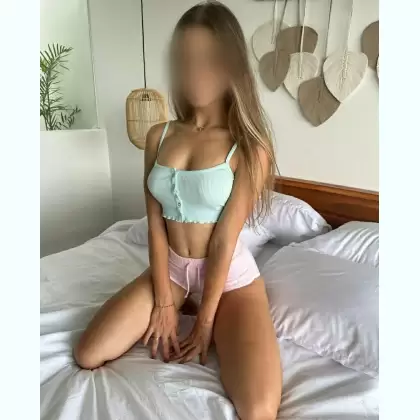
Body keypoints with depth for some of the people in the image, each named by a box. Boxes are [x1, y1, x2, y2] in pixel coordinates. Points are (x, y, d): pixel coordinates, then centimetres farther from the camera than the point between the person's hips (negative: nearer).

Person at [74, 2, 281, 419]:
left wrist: (204, 323, -11)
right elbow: (155, 224, -3)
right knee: (88, 355, -5)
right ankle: (184, 306, 15)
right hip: (171, 267, 4)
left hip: (230, 273, -3)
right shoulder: (158, 136, -2)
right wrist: (165, 302, -4)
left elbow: (225, 239, -16)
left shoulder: (250, 147, -15)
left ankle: (221, 333, 13)